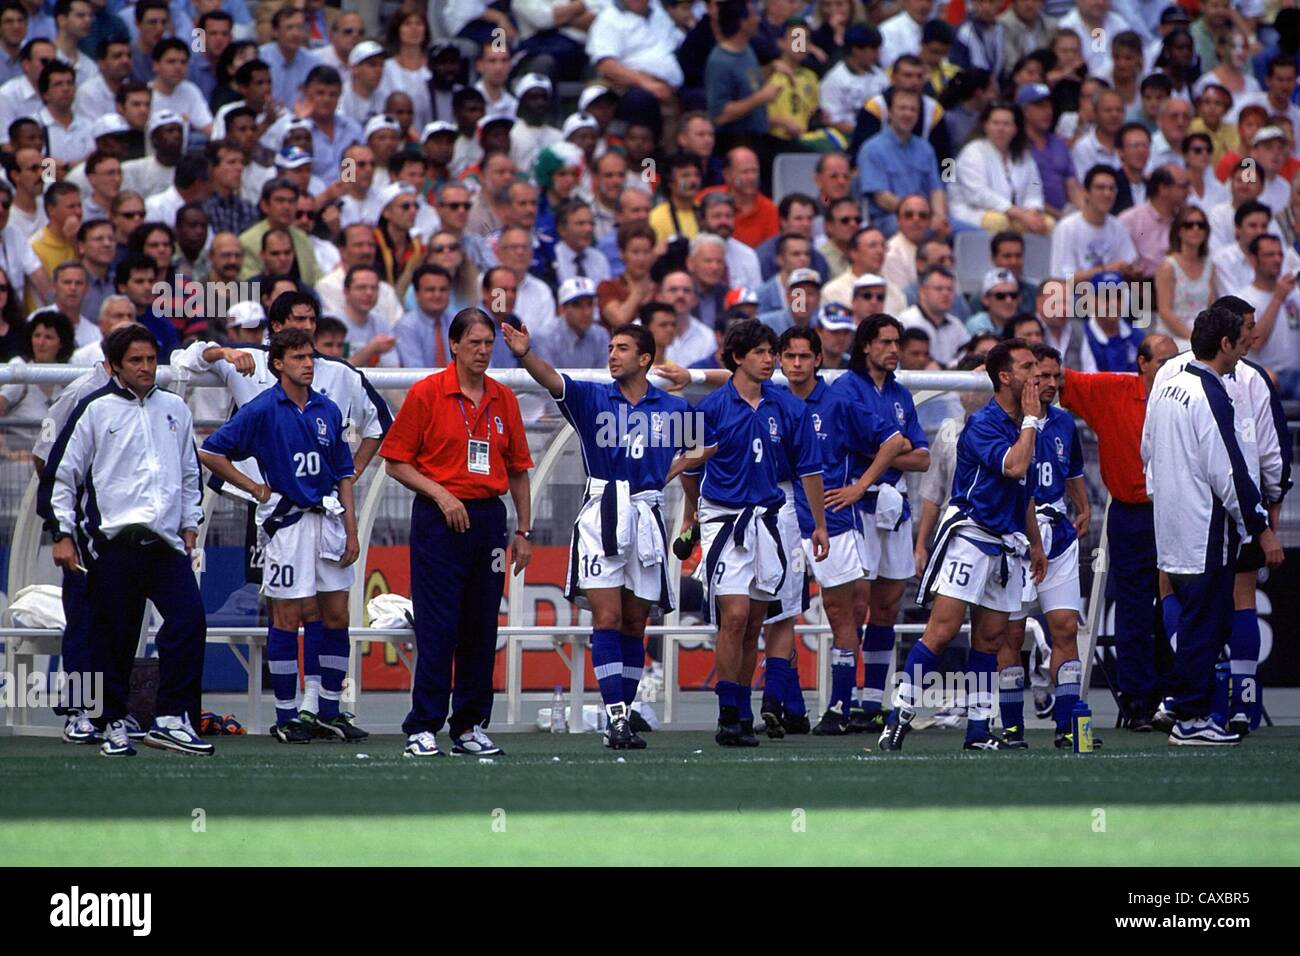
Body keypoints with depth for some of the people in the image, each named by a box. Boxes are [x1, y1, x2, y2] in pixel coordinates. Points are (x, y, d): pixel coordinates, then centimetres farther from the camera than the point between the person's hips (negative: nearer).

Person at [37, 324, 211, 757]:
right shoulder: (94, 409, 2)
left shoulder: (175, 409, 15)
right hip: (113, 540, -3)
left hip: (166, 542, 3)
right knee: (113, 636, -1)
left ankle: (172, 719, -10)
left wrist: (190, 524, 18)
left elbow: (190, 472, 26)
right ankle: (112, 725, 11)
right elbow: (61, 472, 3)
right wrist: (62, 533, -2)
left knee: (190, 618, -13)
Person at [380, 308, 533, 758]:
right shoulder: (426, 393, -3)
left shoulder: (504, 400, 10)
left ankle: (471, 725, 12)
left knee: (481, 627, 5)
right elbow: (396, 462, -2)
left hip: (489, 518, 5)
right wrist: (441, 495, -13)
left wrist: (523, 531, 10)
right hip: (439, 520, -5)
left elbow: (518, 470, 15)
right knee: (437, 627, -8)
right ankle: (423, 727, -4)